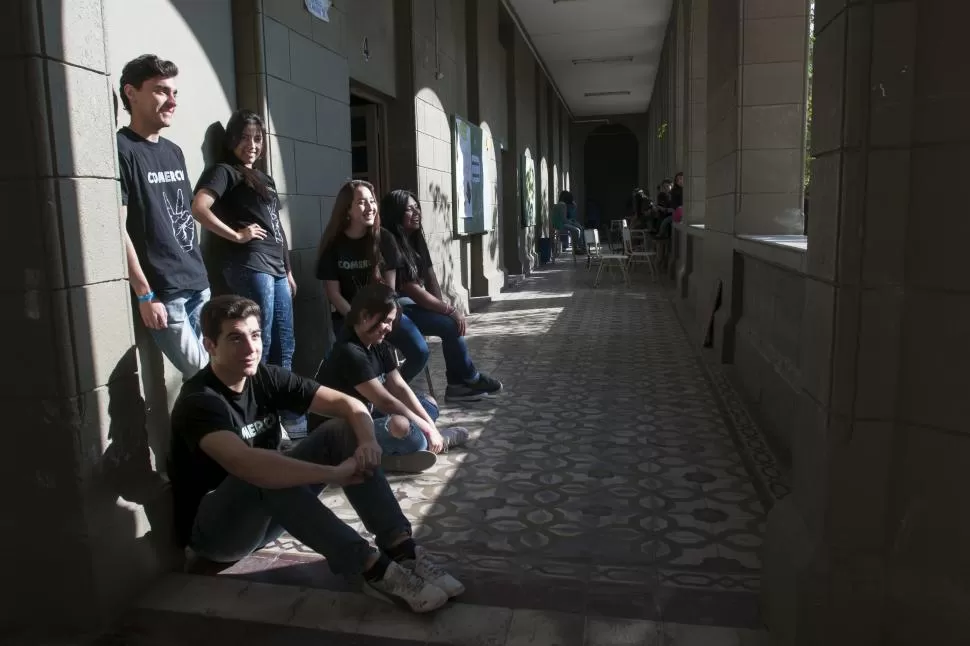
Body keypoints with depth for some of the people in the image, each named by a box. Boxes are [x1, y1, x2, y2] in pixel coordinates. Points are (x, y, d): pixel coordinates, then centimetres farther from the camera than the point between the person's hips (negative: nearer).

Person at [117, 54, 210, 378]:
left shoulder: (174, 151, 15)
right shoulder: (120, 149, -8)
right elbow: (118, 229, -12)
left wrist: (200, 272, 18)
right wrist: (144, 294, -15)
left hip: (198, 284, 7)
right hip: (163, 292, -7)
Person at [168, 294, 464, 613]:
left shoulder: (267, 378, -4)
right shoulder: (198, 402, -23)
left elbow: (347, 403, -8)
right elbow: (245, 463, -43)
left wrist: (368, 441, -29)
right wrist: (333, 473, -43)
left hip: (268, 515, 6)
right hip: (213, 529, -6)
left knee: (341, 431, -12)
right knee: (261, 475, -38)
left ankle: (402, 549, -24)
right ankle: (375, 569, -37)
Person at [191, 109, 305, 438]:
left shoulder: (264, 178, 25)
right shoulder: (224, 171, 1)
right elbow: (199, 207, -17)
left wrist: (288, 269, 21)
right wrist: (236, 235, -12)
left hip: (275, 267, 8)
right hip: (250, 265, -8)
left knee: (284, 349, 11)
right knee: (259, 349, -6)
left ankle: (292, 420, 20)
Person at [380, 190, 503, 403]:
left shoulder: (415, 238, 9)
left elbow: (430, 279, 7)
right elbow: (411, 289, -21)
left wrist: (444, 307, -9)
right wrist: (449, 310, -17)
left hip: (408, 305, 8)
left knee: (453, 322, -11)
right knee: (451, 324, -18)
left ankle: (458, 384, -4)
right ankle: (469, 379, 2)